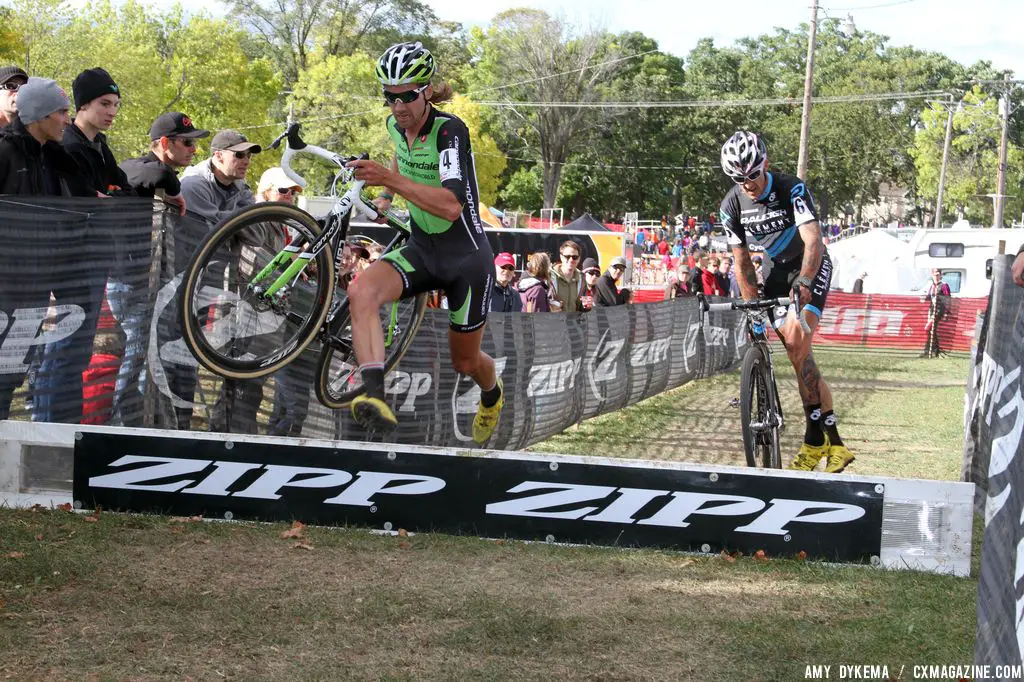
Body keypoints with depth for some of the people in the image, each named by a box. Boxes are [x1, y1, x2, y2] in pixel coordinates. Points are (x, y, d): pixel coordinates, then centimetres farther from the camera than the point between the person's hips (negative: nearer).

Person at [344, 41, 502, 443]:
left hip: (466, 256, -5)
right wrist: (386, 194, 18)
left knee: (464, 361, 13)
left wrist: (391, 179, -47)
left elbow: (452, 205, -39)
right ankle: (375, 399, -39)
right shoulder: (395, 126, -4)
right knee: (361, 292, -29)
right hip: (421, 249, 5)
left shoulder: (450, 131, -25)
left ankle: (492, 395, 51)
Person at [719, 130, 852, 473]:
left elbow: (813, 241, -32)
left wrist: (804, 284, -47)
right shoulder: (732, 205, -10)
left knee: (796, 341, -23)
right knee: (799, 354, -4)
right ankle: (833, 442, 0)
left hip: (811, 266, -5)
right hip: (778, 271, 5)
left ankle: (815, 440, -18)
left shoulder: (791, 189, -23)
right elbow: (742, 262, -2)